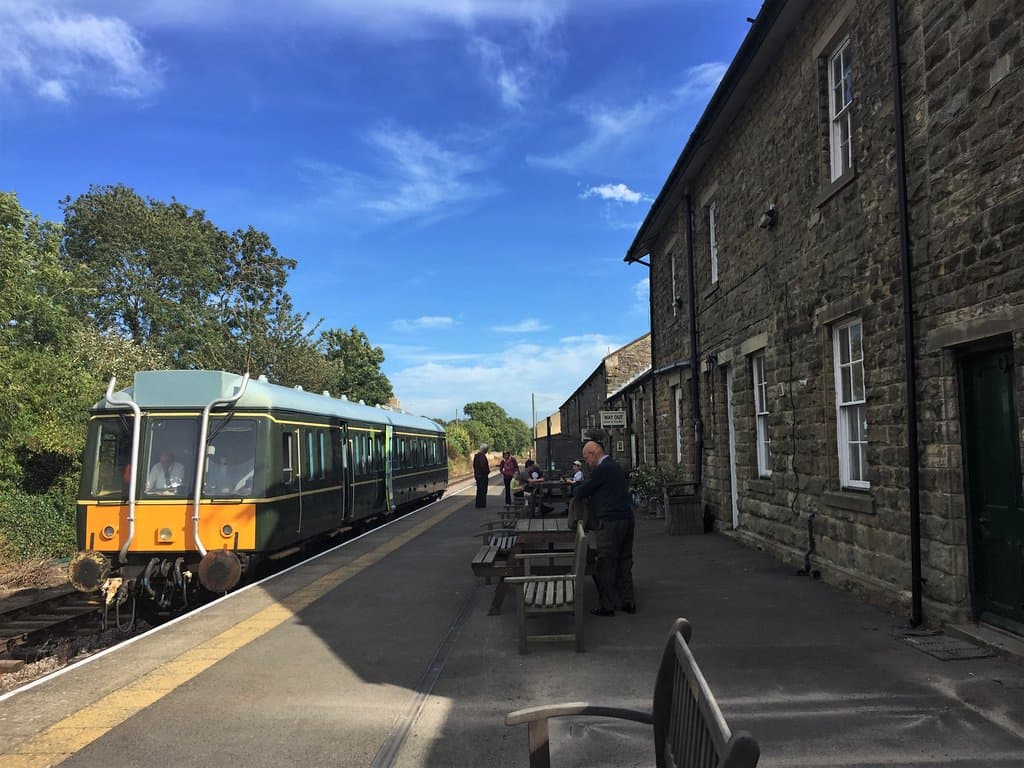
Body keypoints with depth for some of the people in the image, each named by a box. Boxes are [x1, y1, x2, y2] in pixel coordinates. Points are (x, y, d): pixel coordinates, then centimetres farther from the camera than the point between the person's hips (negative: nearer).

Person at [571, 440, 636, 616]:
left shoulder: (602, 469, -13)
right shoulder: (615, 466, 17)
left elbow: (583, 491, -9)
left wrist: (574, 490, 12)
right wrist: (580, 490, 18)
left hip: (611, 522, -9)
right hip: (627, 519, 9)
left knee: (606, 564, -1)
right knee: (624, 562, 15)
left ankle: (607, 606, 4)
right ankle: (627, 602, 21)